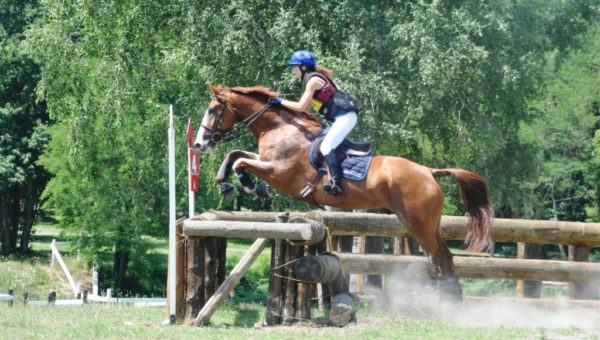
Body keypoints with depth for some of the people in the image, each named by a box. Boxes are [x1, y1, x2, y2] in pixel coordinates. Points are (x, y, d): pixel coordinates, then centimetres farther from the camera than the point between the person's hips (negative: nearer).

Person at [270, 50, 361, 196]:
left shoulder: (313, 80, -10)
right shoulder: (313, 79, 19)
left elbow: (301, 107, -14)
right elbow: (306, 110, 22)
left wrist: (281, 101, -3)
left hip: (345, 117, -11)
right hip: (341, 117, 11)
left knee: (326, 147, -21)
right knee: (328, 146, 17)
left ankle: (336, 183, -31)